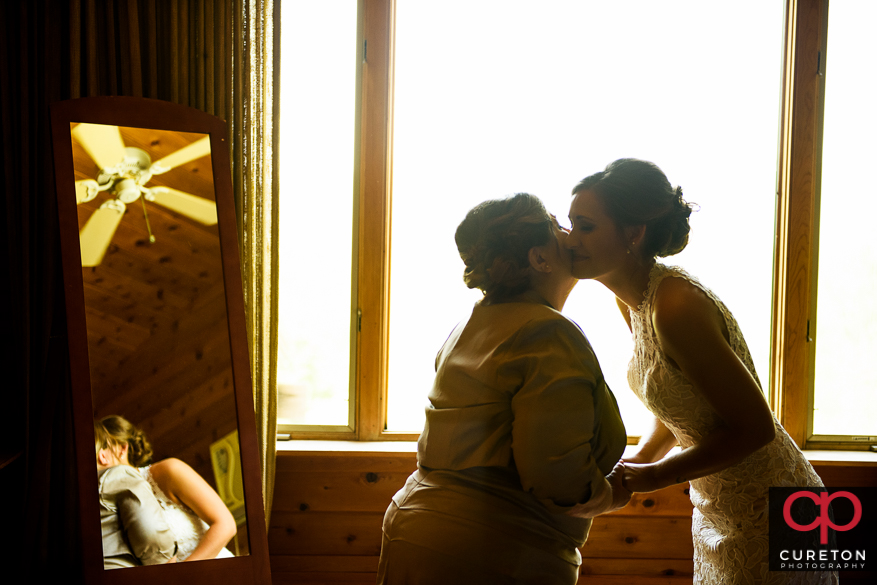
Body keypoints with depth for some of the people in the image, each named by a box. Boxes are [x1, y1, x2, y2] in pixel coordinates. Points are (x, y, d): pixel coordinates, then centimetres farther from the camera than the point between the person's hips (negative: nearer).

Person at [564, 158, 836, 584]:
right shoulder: (632, 300, -1)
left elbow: (755, 428, -24)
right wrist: (632, 469, -3)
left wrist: (656, 476, -19)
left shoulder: (677, 306, -29)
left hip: (770, 521, -8)